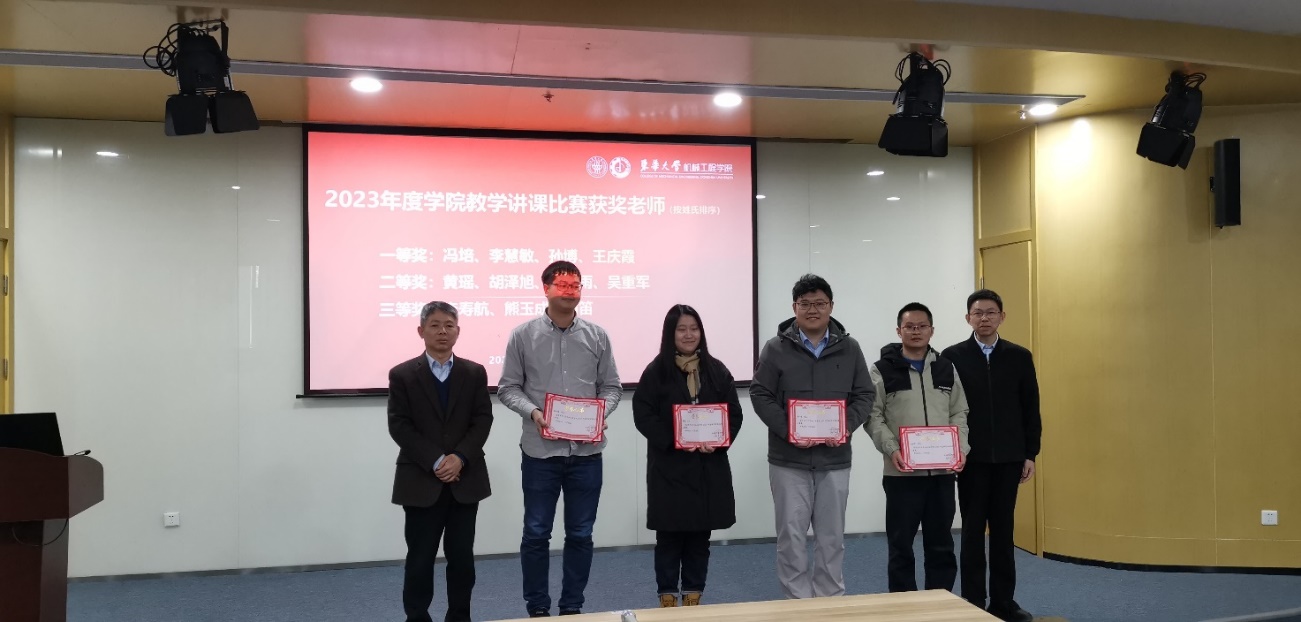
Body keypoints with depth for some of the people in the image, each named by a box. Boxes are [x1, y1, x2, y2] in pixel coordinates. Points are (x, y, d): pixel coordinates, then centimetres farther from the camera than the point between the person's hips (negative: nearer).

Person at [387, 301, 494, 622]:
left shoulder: (475, 373, 7)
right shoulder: (402, 375, 1)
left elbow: (483, 420, 0)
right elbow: (399, 426, -6)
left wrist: (460, 458, -14)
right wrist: (435, 462, -14)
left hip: (465, 479, 2)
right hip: (421, 481, -2)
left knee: (461, 556, 7)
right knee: (420, 558, 1)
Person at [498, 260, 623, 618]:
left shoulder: (597, 336, 4)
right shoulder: (523, 336, -1)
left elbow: (611, 387, 8)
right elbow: (508, 388, 0)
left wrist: (600, 413, -12)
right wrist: (533, 412, -17)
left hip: (586, 451, 2)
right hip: (540, 452, -2)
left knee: (580, 535, 10)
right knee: (536, 534, 6)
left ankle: (572, 607, 23)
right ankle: (537, 609, 20)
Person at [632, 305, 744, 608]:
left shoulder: (717, 370, 7)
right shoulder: (656, 371, -2)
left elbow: (734, 414, 6)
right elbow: (643, 415, -7)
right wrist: (674, 440, -19)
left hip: (709, 466, 3)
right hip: (669, 467, -3)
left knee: (700, 535, 9)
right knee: (669, 535, 2)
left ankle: (693, 596, 20)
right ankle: (668, 597, 14)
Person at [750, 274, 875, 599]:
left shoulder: (849, 348, 5)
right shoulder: (776, 348, -2)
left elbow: (864, 395, 7)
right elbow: (761, 395, -4)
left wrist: (846, 427, -11)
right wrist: (787, 431, -17)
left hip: (835, 459, 2)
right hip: (788, 459, -2)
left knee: (831, 537, 10)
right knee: (791, 536, 3)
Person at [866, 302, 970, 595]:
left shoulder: (946, 368, 9)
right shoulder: (883, 370, -2)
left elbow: (959, 413, 12)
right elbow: (873, 417, -4)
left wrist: (961, 448, -3)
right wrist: (892, 450, -17)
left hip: (942, 471, 3)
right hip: (901, 473, -3)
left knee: (941, 545, 10)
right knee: (901, 546, 5)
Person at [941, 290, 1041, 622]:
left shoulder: (1019, 356, 4)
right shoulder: (953, 356, -1)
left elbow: (1030, 410, 5)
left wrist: (1030, 454, 1)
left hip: (1008, 457, 2)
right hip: (971, 457, -1)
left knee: (1003, 530, 8)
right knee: (973, 531, 5)